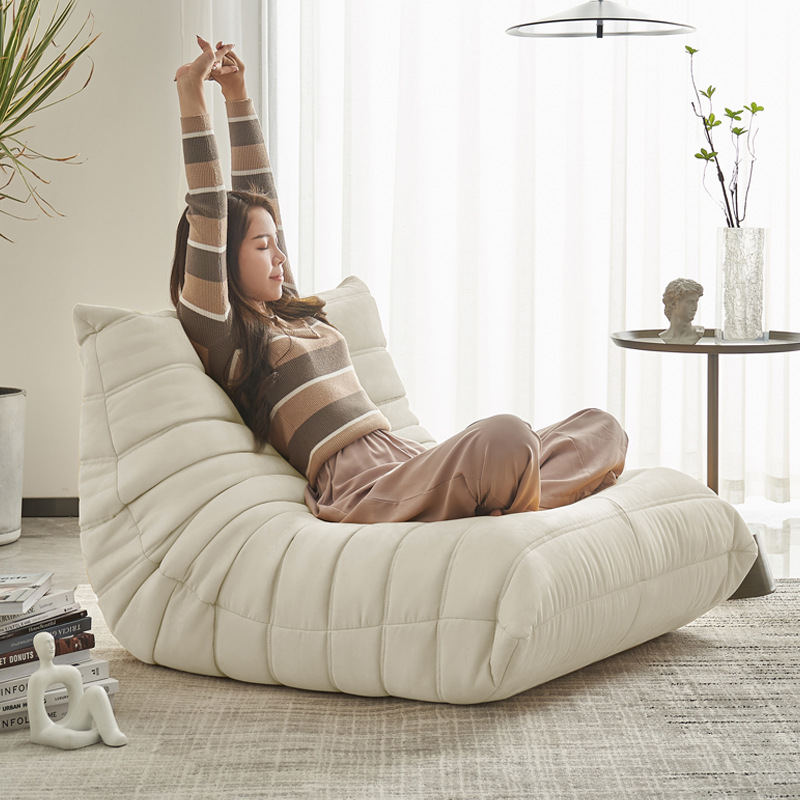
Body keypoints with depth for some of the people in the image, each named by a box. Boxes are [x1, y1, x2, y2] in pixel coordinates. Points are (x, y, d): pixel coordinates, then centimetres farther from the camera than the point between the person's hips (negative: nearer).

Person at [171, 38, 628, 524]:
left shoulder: (287, 311, 27)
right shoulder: (221, 335, 4)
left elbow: (260, 195, 32)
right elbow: (209, 214, -6)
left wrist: (239, 96, 31)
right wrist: (192, 102, -5)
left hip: (410, 463, 10)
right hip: (364, 491, -10)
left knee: (601, 429, -4)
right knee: (507, 438, -38)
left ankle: (500, 509, -26)